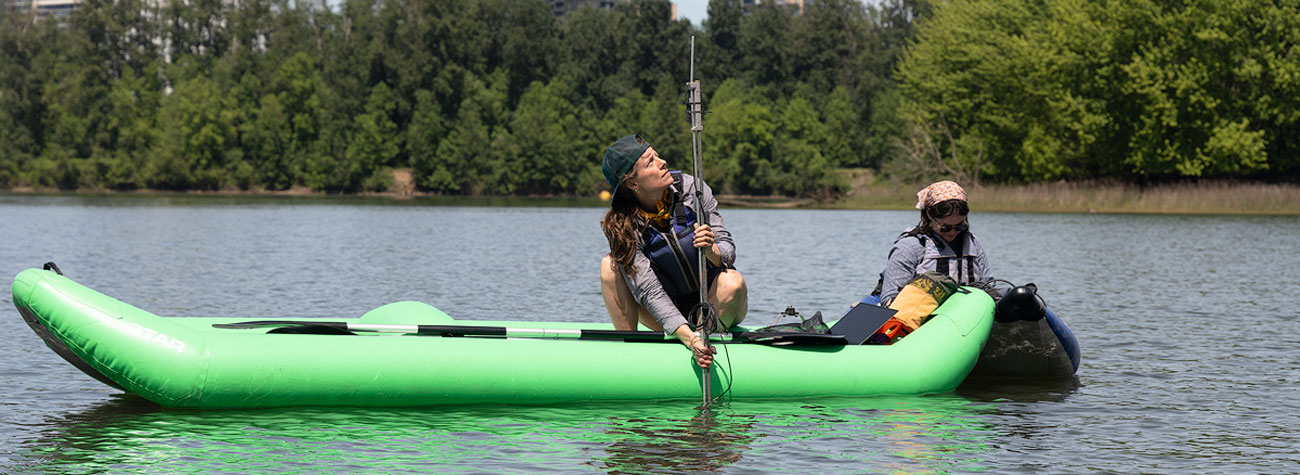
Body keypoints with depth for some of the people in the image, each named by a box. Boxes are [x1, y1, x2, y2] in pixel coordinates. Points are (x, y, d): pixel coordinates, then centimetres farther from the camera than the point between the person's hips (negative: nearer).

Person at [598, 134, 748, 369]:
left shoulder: (691, 189, -14)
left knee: (732, 282, -33)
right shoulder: (622, 225, -16)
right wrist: (689, 338, -38)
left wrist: (711, 251, -37)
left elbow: (728, 251, -11)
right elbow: (649, 292, -24)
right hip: (671, 311, 0)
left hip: (715, 306, 0)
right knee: (610, 264, -19)